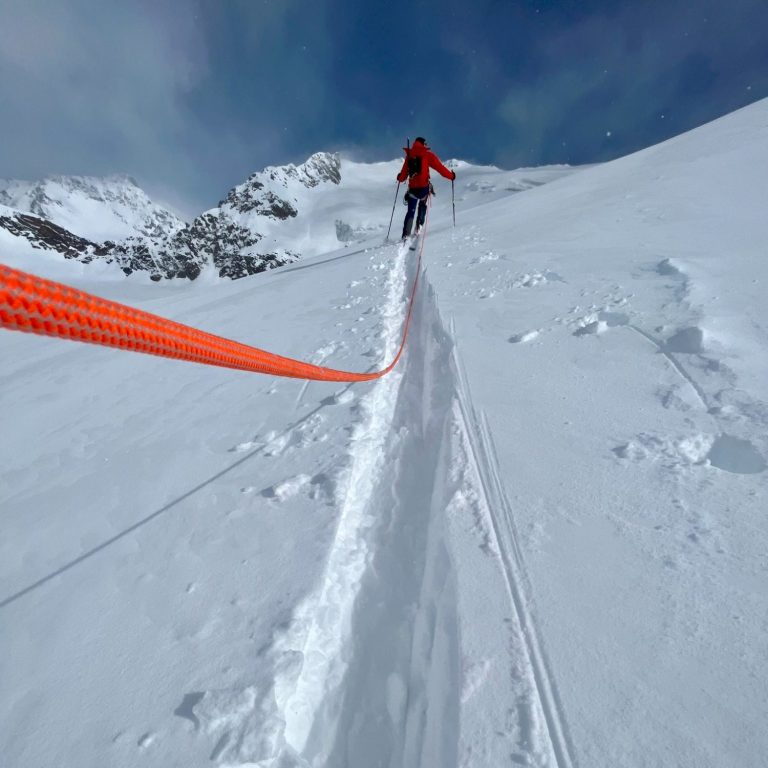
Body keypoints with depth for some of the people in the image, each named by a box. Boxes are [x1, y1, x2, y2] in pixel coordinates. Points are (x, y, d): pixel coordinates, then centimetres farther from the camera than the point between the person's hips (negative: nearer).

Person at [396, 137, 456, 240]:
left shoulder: (409, 155, 13)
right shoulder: (427, 154, 3)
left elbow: (403, 176, 16)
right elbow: (440, 167, 0)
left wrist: (399, 178, 39)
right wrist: (451, 175, 12)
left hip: (412, 188, 2)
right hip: (424, 187, -2)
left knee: (410, 211, 11)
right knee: (422, 205, 27)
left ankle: (405, 235, -2)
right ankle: (419, 225, 12)